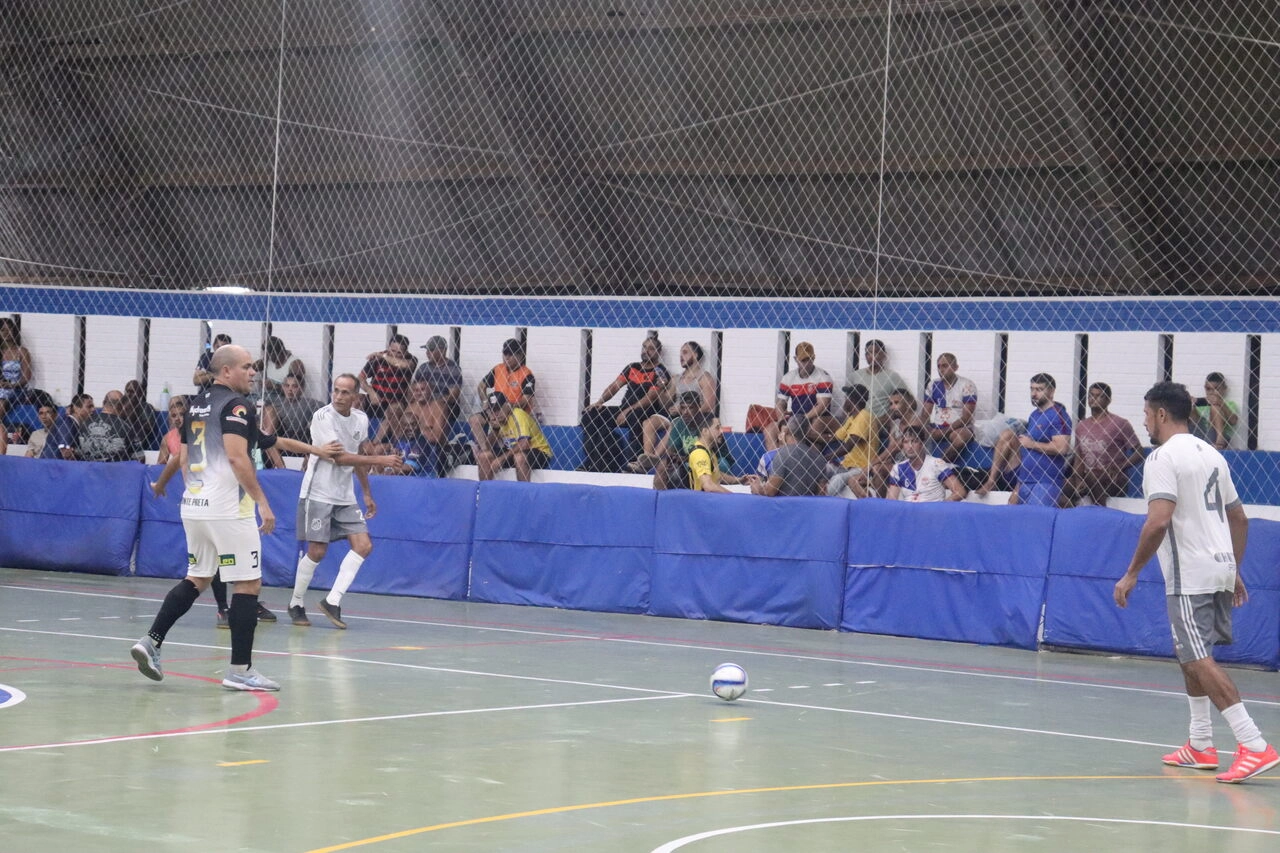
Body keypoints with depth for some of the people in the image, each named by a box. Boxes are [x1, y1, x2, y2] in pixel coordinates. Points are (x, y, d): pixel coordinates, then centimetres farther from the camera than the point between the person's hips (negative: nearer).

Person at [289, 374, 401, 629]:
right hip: (318, 494, -6)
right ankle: (296, 604, 11)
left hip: (345, 497, 6)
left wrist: (367, 493, 20)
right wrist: (379, 460, -23)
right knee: (317, 551, -7)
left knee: (363, 545, -7)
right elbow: (339, 457, -21)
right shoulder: (322, 417, -14)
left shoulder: (361, 419, 6)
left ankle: (332, 601, -7)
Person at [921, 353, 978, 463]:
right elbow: (925, 414, 8)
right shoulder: (934, 385, 10)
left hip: (960, 427, -4)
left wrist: (945, 431, -21)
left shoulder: (966, 385, -5)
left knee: (959, 437, -39)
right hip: (936, 429, 4)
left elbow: (966, 417, -11)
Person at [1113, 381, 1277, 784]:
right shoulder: (1211, 454, 17)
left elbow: (1159, 521, -22)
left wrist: (1132, 574, -16)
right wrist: (1234, 572, 28)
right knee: (1190, 654, 21)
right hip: (1221, 567, 9)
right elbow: (1239, 519, 21)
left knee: (1199, 660, -11)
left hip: (1190, 575, -9)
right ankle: (1201, 745, 24)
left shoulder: (1163, 457, -11)